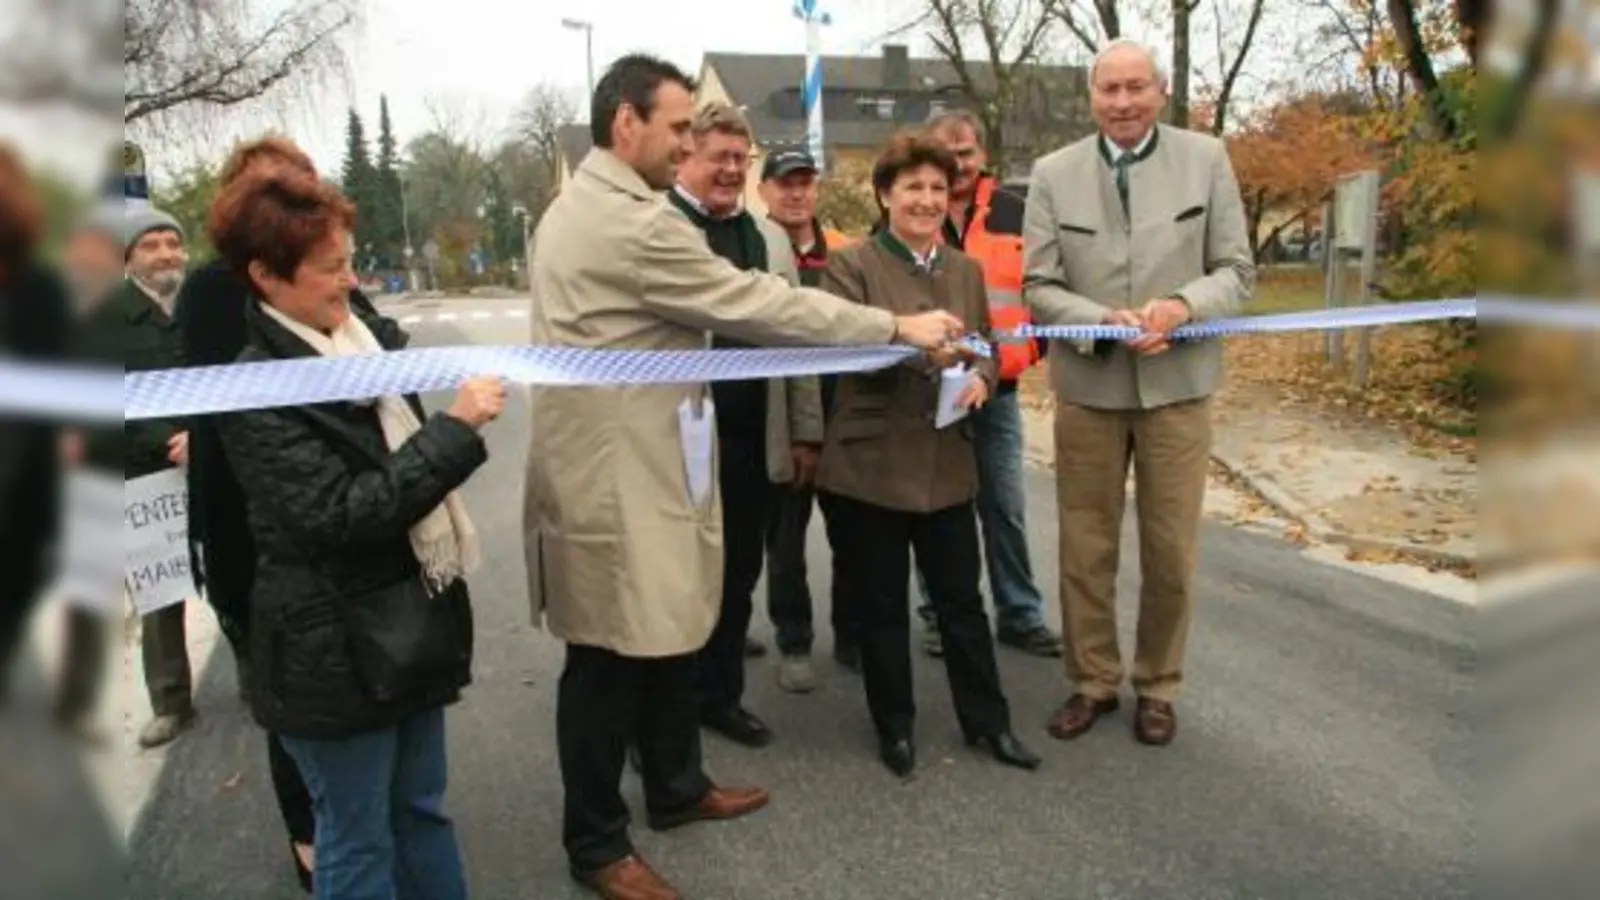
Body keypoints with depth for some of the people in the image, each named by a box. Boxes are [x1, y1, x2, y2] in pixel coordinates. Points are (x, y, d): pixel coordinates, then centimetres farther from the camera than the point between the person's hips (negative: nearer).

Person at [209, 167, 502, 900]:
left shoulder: (356, 339, 5)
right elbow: (340, 514, -24)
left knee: (421, 811, 20)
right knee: (358, 839, 10)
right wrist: (456, 427, -24)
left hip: (409, 625, 7)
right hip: (335, 649, -7)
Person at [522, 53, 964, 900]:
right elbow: (754, 303, -20)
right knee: (612, 661, 2)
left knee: (669, 633, 19)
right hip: (617, 476, -11)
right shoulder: (631, 221, -20)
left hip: (631, 461, 11)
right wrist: (896, 326, -13)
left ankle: (676, 787, 36)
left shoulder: (581, 206, 14)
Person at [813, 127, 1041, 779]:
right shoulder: (851, 266, -5)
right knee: (882, 605, 10)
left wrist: (980, 378, -7)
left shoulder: (966, 270, 12)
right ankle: (894, 726, 26)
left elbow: (984, 345, 16)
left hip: (947, 461, 4)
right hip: (872, 461, -4)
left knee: (962, 599, 13)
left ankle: (987, 720, 28)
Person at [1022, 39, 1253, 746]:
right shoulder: (1053, 174, -1)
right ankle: (1092, 681, 28)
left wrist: (1183, 306, -20)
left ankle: (1157, 687, 29)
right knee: (1085, 550, 10)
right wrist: (1104, 321, -20)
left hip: (1177, 385, 0)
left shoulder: (1207, 159, 0)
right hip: (1087, 388, 0)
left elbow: (1237, 271, 0)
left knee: (1171, 552, 10)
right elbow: (1038, 286, -3)